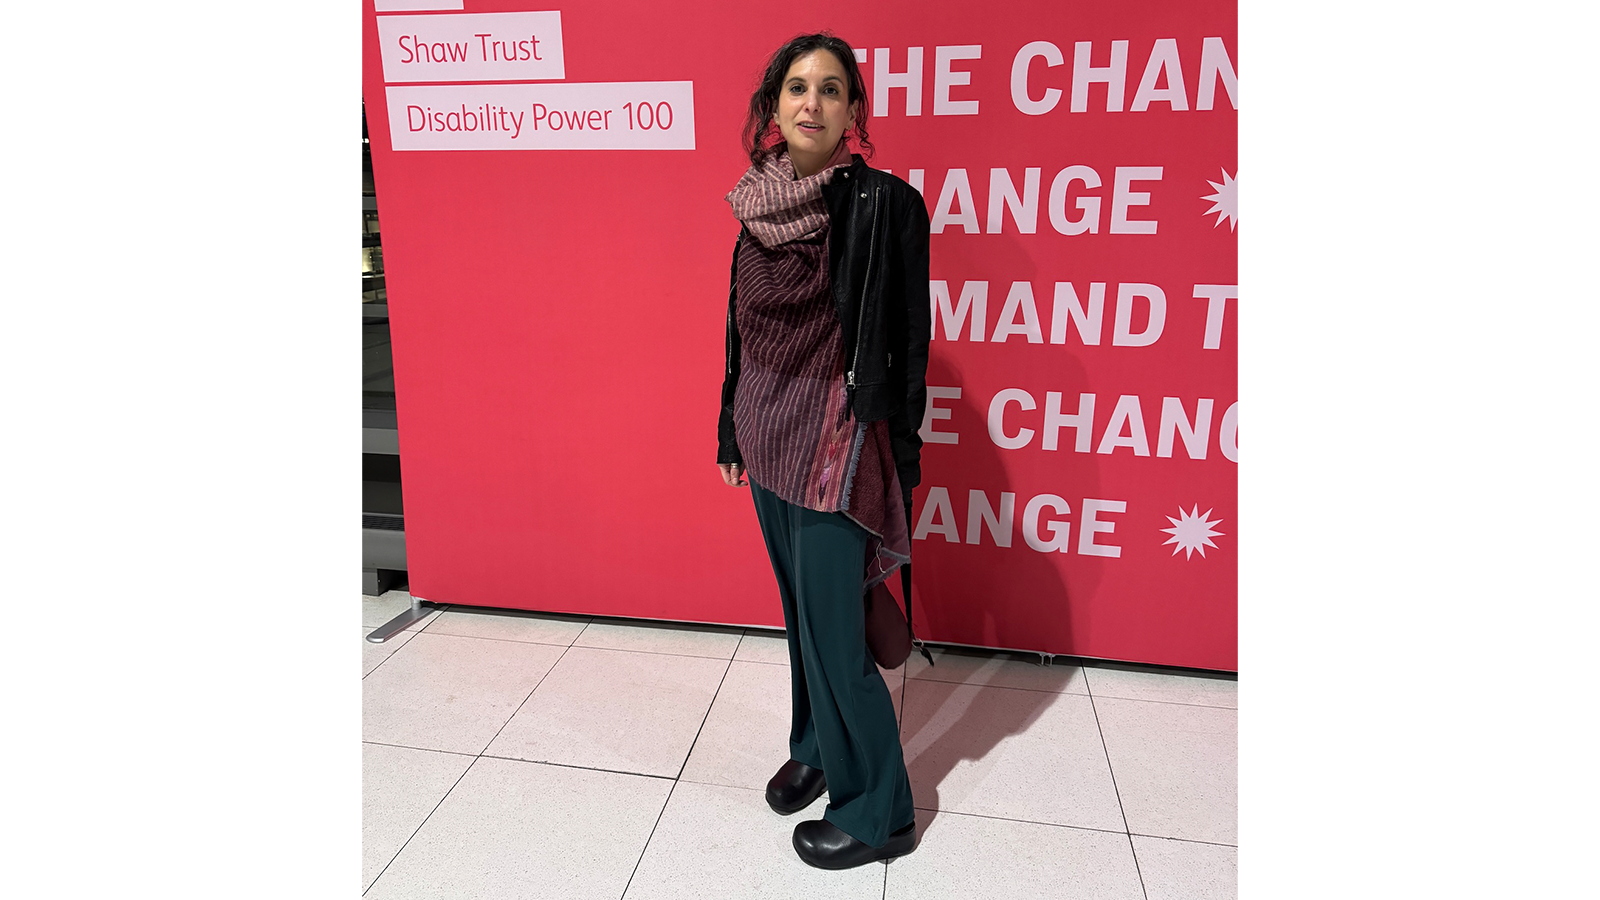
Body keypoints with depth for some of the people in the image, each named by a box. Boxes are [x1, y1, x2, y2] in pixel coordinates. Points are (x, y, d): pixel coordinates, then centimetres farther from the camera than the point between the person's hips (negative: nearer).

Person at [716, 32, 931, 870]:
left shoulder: (881, 203, -12)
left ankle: (878, 813, 21)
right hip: (769, 437, 7)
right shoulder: (759, 204, 7)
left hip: (834, 446, -6)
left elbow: (904, 345, -11)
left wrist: (895, 469, -11)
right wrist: (733, 432, 17)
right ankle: (815, 747, 42)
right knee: (800, 613, 20)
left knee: (833, 634, 1)